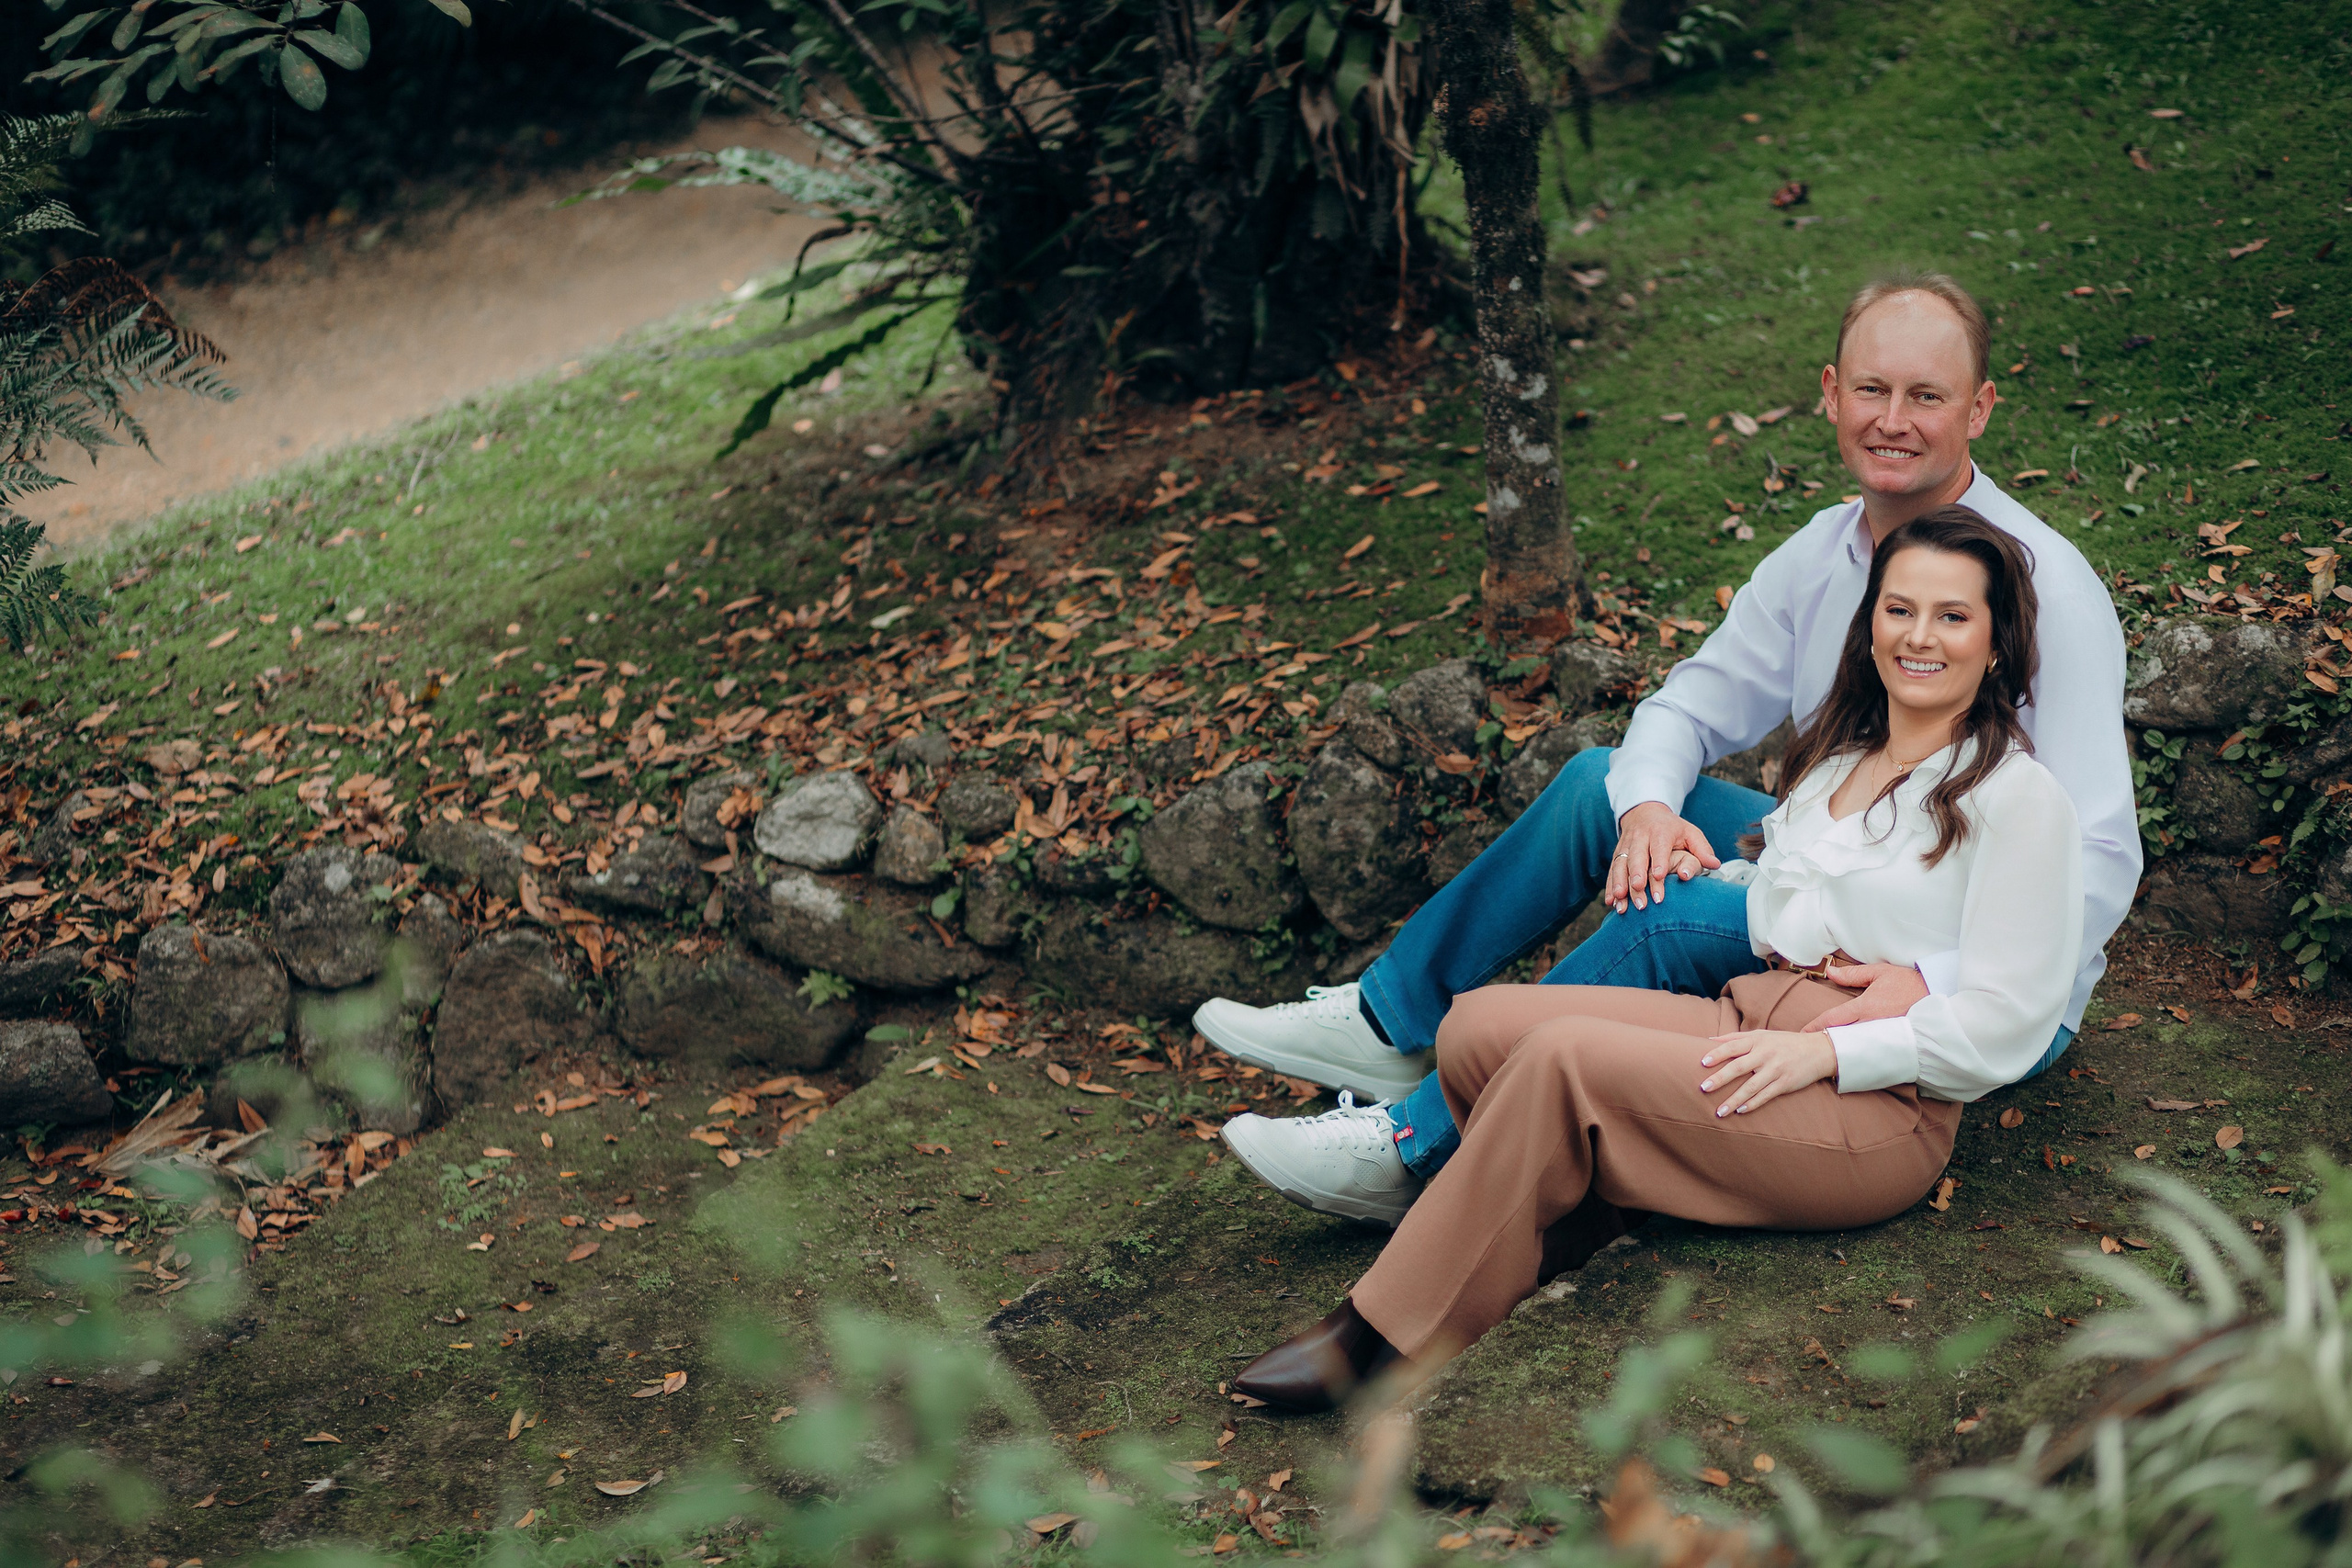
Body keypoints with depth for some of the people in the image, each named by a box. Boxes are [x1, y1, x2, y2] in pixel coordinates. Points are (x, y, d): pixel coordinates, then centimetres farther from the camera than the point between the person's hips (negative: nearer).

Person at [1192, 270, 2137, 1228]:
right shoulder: (1824, 551, 1)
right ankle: (1390, 1024, 3)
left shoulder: (2044, 587, -22)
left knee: (1680, 914, -28)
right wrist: (1649, 805, -19)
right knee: (1603, 780, -3)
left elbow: (2098, 858, -27)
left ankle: (1416, 1148, -20)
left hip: (1994, 985, -7)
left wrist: (1932, 986, -40)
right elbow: (1690, 706, 5)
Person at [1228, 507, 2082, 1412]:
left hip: (1879, 1106, -8)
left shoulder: (2017, 796, -2)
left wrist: (1823, 1050, -17)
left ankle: (1380, 1341, -22)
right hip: (1750, 1017, 8)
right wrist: (1710, 874, 13)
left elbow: (1999, 1026, -9)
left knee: (1562, 1057, -28)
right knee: (1479, 1025, -16)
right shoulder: (1837, 758, 21)